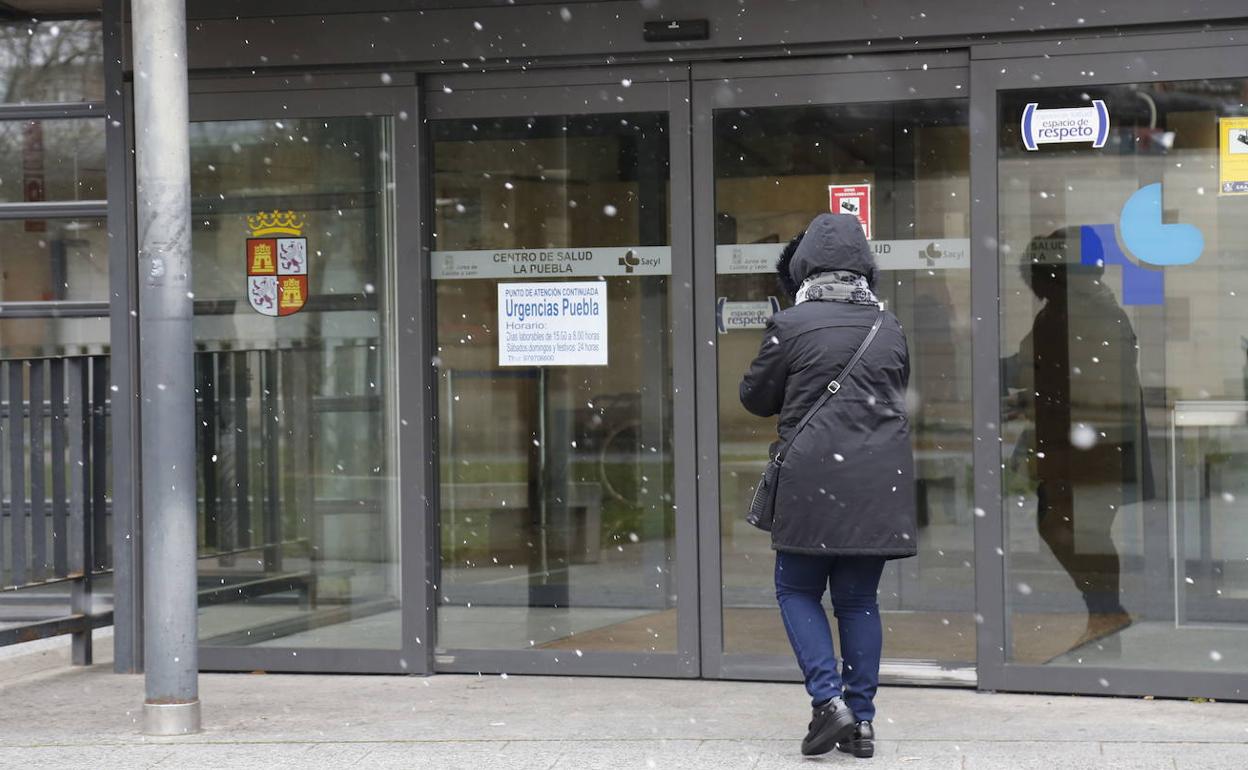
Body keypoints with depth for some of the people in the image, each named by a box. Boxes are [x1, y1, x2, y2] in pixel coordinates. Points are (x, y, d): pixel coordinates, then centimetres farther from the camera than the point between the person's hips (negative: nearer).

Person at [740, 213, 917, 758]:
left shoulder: (789, 326, -7)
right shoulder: (889, 328, 7)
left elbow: (755, 397, 6)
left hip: (813, 480, -4)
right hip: (879, 482, 4)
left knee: (797, 591, 8)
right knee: (859, 599, 10)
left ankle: (829, 699, -6)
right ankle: (861, 720, 10)